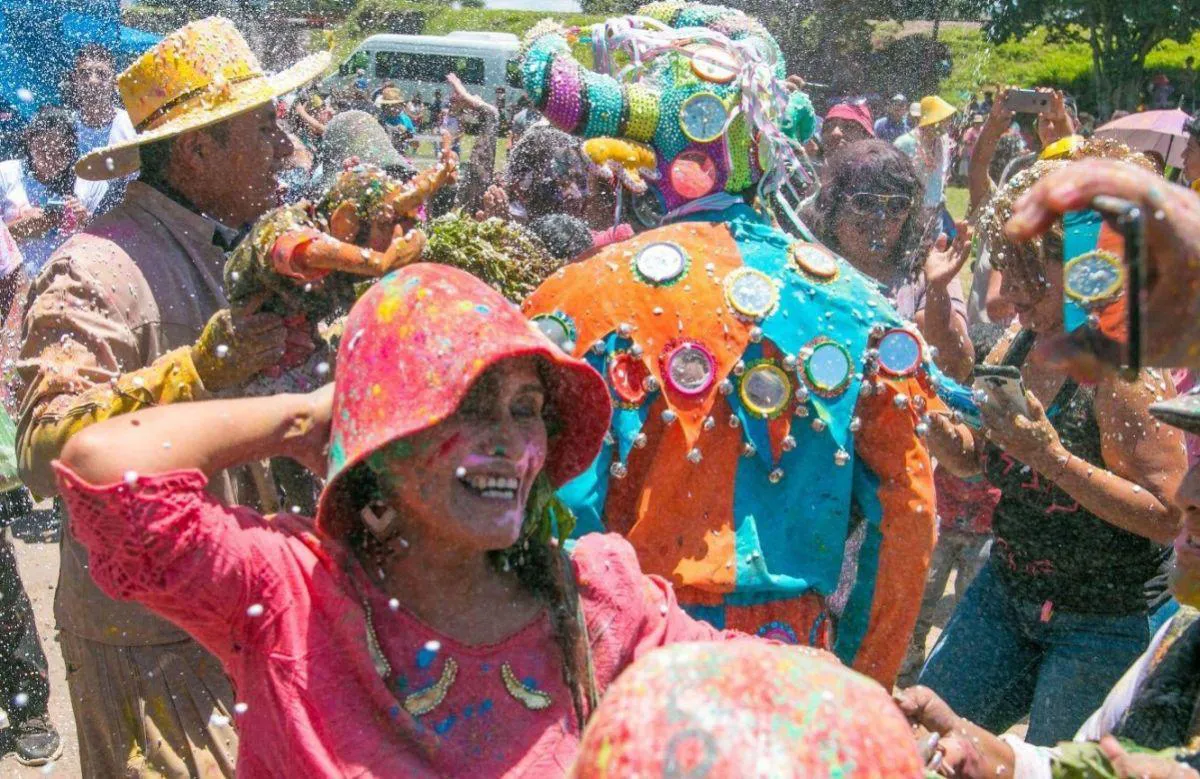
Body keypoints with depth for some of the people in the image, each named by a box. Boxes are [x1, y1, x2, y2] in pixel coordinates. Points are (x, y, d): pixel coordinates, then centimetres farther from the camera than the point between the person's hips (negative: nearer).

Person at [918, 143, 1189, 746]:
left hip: (1106, 621, -7)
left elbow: (1170, 515, -24)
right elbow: (968, 459, 9)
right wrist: (931, 414, -13)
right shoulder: (1019, 343, -1)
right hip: (1009, 591, 7)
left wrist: (1053, 458, -33)